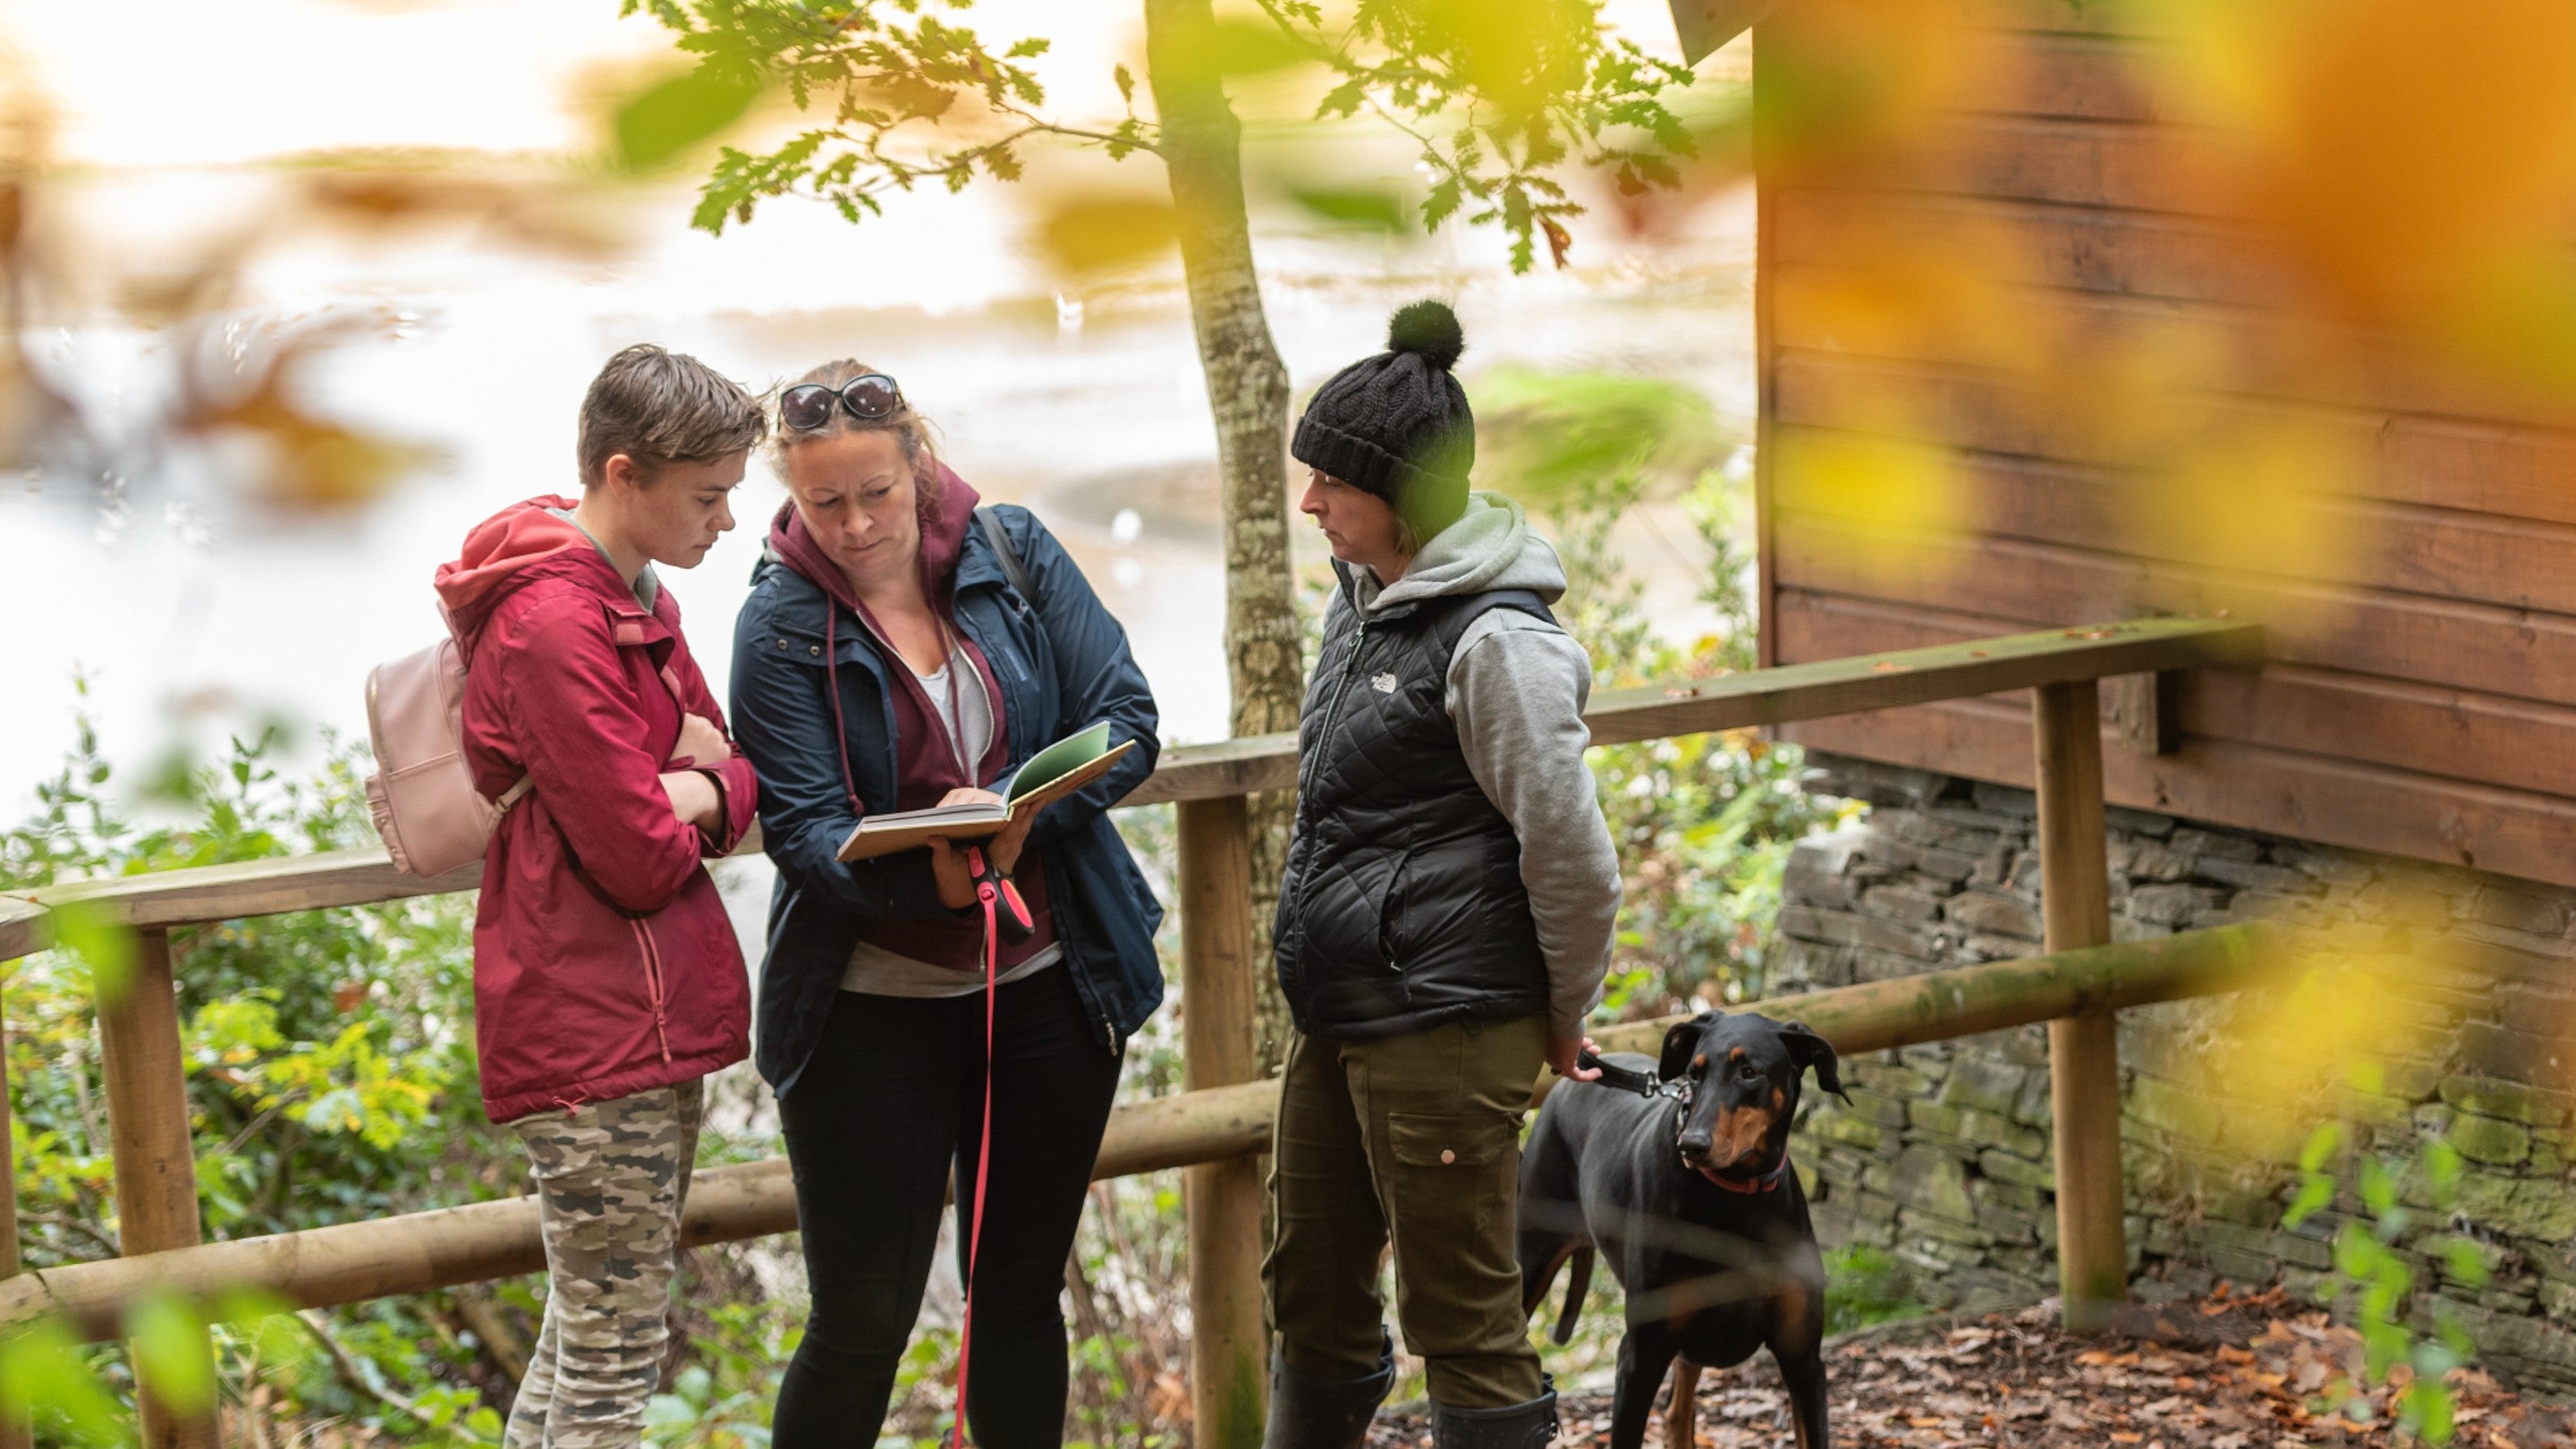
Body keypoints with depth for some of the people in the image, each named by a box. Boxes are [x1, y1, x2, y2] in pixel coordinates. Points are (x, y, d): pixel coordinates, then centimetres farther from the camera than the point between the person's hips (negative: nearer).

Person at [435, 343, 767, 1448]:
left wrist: (697, 787, -8)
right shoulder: (553, 626, -18)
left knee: (590, 1329, 15)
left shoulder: (636, 600, 14)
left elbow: (743, 790, 14)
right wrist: (700, 787, 1)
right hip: (594, 1032, -10)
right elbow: (645, 859, -20)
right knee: (615, 1355, -6)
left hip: (655, 1018, 10)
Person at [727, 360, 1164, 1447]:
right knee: (862, 1319, -1)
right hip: (875, 1008, -3)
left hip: (1053, 983, 3)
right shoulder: (780, 626, -9)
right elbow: (801, 828, -16)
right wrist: (924, 873, -36)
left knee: (1022, 1288, 15)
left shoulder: (1016, 555, -1)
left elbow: (1125, 721, -6)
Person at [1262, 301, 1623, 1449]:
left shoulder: (1493, 639, -18)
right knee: (1311, 1286, 18)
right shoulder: (1362, 600, 11)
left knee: (1461, 1315, -1)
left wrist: (1564, 1020, -4)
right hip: (1339, 1011, 9)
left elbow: (1573, 857, -16)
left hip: (1446, 1031, -9)